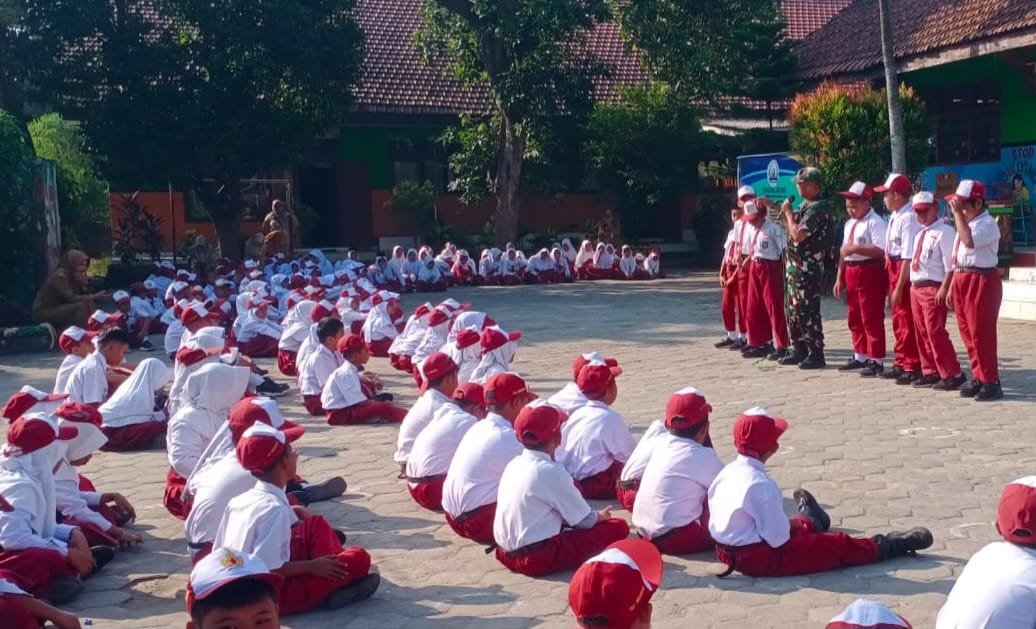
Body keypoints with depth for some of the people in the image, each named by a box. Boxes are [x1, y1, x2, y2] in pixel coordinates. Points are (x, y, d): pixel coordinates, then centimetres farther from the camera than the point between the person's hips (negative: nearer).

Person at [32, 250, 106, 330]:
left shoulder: (73, 276, 7)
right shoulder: (59, 276, -19)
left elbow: (84, 295, 1)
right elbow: (70, 298, -26)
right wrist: (95, 297, -25)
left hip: (58, 310, 8)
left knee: (89, 303, -8)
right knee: (82, 307, -25)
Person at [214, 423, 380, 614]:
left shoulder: (238, 500, 4)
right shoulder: (274, 509, -22)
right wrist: (311, 567, -15)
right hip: (271, 596, -9)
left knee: (315, 524, 15)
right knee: (359, 558, -12)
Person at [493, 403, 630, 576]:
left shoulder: (513, 465, 9)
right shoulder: (552, 471, -14)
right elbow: (585, 520, -5)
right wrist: (600, 516, 18)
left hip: (506, 554, 8)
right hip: (538, 558, -8)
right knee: (618, 527, -3)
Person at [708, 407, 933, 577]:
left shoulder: (725, 474, -1)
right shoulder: (761, 484, -27)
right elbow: (778, 538, -25)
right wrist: (790, 527, -1)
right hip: (761, 559, -9)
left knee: (794, 527, 37)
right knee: (838, 545, 2)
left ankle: (810, 521, 68)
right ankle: (889, 545, 17)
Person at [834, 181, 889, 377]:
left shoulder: (875, 222, -13)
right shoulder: (849, 223, 17)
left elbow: (881, 250, -25)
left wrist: (855, 248, -24)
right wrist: (840, 278, 17)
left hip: (870, 273, -9)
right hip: (851, 273, 9)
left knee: (872, 319, -4)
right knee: (854, 319, 16)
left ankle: (876, 360, 3)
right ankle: (860, 357, 28)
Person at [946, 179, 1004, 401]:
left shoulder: (987, 224, -13)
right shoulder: (967, 223, 17)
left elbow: (969, 241, -32)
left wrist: (958, 213, -25)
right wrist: (951, 287, 18)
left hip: (981, 281, -9)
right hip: (962, 281, 9)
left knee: (981, 333, -6)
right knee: (967, 333, 12)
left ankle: (991, 382, 1)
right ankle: (979, 378, 21)